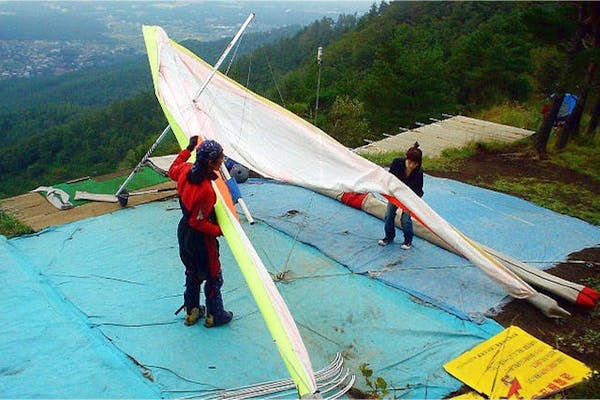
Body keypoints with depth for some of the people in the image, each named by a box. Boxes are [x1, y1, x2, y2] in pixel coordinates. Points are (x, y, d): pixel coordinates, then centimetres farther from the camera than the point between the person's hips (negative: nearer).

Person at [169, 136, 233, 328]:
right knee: (213, 277, 15)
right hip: (200, 239, -8)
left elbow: (172, 171, 13)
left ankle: (191, 311, 43)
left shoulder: (186, 170, -13)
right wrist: (220, 231, -15)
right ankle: (214, 315, 33)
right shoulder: (206, 191, -36)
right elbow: (198, 222, -27)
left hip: (184, 231, 8)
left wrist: (188, 149, 17)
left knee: (192, 273, 26)